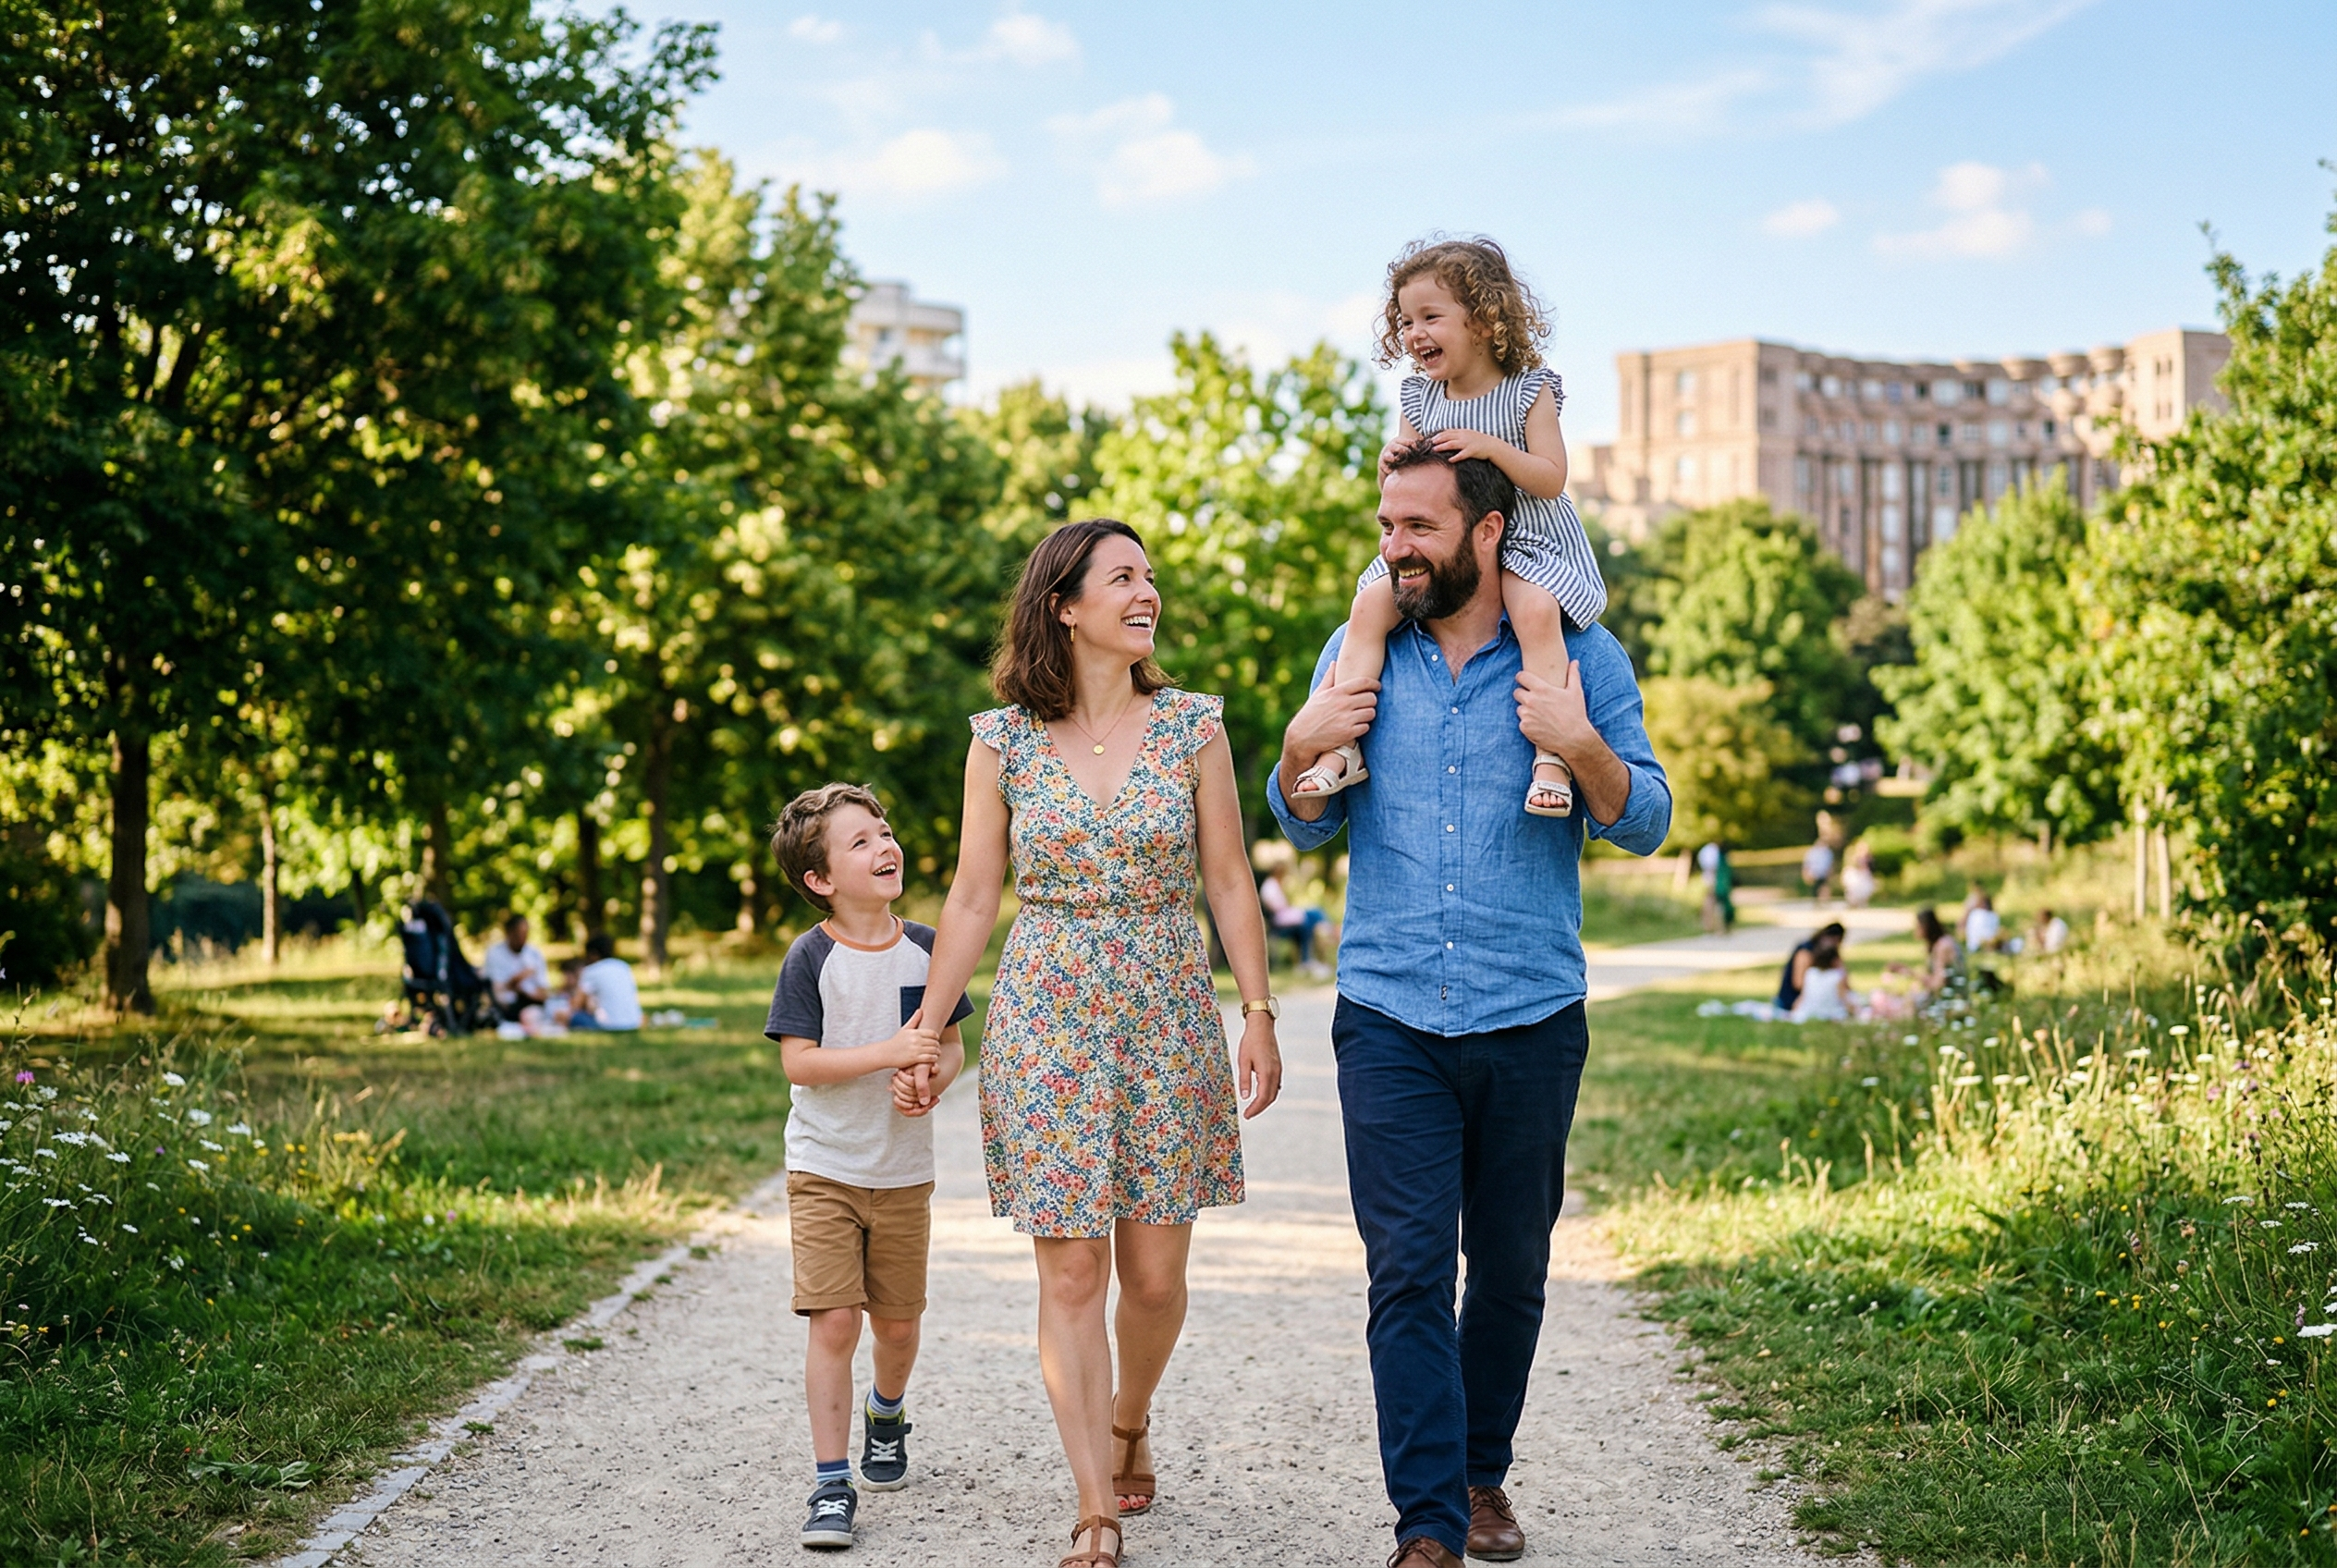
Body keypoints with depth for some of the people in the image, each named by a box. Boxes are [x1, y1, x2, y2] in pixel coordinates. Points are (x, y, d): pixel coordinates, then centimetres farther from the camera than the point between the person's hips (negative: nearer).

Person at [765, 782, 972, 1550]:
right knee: (832, 1321, -10)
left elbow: (951, 1046, 8)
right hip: (824, 1169, -3)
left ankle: (887, 1413, 44)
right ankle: (832, 1484, -2)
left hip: (903, 1170, 3)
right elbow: (798, 1061, -16)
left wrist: (931, 1079, -14)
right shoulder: (812, 957, -11)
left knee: (897, 1322, 12)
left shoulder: (924, 948, 0)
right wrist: (892, 1051, -24)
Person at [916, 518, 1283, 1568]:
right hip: (1045, 1021, -1)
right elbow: (972, 900, 5)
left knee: (1154, 1272, 4)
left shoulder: (1192, 726, 2)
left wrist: (1258, 1013, -3)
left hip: (1168, 1019, 1)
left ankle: (1128, 1421, 35)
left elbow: (1229, 883, 3)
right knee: (1070, 1272, -3)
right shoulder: (1003, 741, 1)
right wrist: (927, 1031, 3)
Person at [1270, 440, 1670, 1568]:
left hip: (1531, 1021, 0)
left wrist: (1582, 749, -20)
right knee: (1408, 1270, -7)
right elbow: (1305, 825, 13)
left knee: (1511, 1271, 11)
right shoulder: (1359, 654, 7)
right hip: (1389, 1020, 0)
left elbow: (1645, 824, -2)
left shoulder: (1580, 657, 1)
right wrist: (1303, 747, -7)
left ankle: (1483, 1474, 30)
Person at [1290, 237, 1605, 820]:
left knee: (1537, 611, -33)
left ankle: (1552, 755, -31)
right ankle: (1343, 745, -16)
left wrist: (1490, 447, -27)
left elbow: (1551, 479, -14)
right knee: (1370, 604, -16)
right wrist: (1391, 462, -17)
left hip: (1528, 544, -4)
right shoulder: (1419, 399, 5)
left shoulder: (1529, 392, -7)